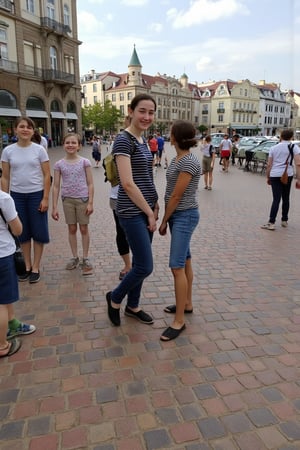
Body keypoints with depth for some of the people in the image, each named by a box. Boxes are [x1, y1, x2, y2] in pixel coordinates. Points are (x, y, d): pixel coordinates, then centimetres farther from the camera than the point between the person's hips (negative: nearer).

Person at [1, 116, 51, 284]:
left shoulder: (39, 150, -4)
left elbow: (47, 175, -3)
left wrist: (45, 198, -9)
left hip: (36, 195, -2)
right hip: (17, 195, 2)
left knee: (38, 231, 4)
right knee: (23, 232, 10)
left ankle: (35, 267, 18)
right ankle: (27, 265, 25)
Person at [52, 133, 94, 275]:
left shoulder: (85, 162, -5)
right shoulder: (59, 164, 0)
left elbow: (90, 184, -4)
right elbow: (56, 186, 1)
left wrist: (90, 202, -10)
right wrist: (54, 207, -2)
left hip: (83, 199, -2)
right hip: (67, 200, 2)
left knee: (84, 229, 6)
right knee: (72, 229, 11)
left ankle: (85, 259, 18)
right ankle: (75, 257, 25)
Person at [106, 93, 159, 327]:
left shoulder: (143, 140, 12)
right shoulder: (124, 140, -14)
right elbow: (127, 183, -20)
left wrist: (155, 204, 7)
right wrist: (149, 212, -14)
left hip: (146, 209, 9)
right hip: (132, 212, -9)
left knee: (140, 263, 16)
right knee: (145, 267, -4)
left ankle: (133, 306, 33)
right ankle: (115, 298, 22)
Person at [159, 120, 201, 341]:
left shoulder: (189, 162, -19)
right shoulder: (177, 159, 10)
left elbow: (176, 196, -18)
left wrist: (163, 221, -9)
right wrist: (167, 218, 12)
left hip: (185, 216, -10)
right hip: (177, 215, 10)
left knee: (177, 267, -10)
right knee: (185, 261, 17)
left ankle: (179, 320, -1)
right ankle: (187, 304, 31)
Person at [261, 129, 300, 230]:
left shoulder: (273, 148, 7)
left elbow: (269, 165, 6)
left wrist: (268, 177, 16)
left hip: (274, 175, 1)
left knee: (276, 199, 0)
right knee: (286, 198, 15)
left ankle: (271, 223, -7)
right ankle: (284, 221, 25)